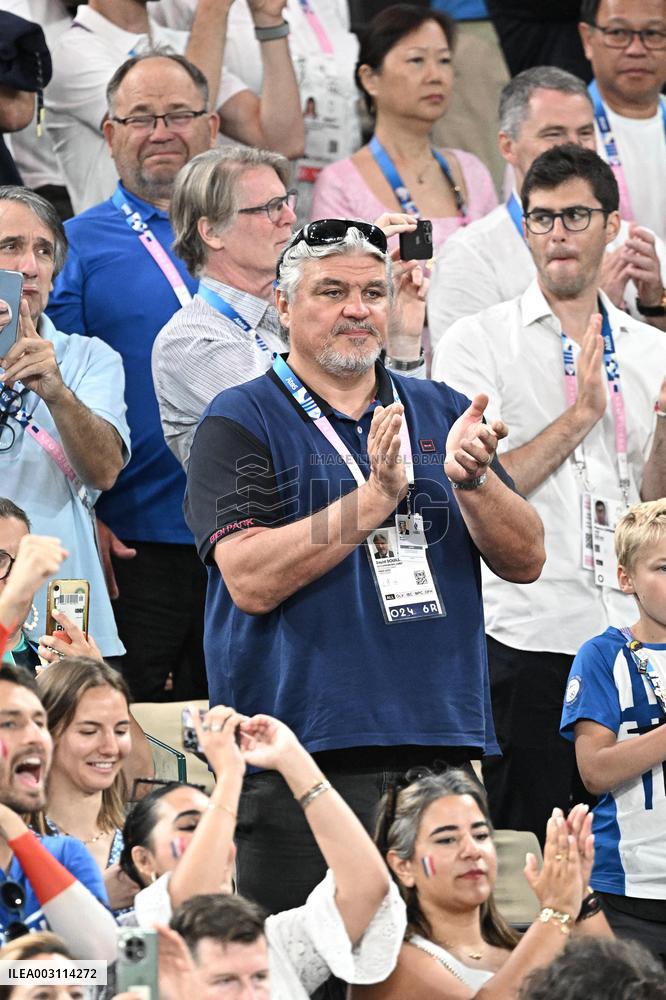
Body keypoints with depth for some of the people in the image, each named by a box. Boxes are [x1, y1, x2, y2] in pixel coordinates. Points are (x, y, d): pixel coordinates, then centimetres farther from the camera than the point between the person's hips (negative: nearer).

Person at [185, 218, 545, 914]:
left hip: (444, 743, 5)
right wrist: (379, 493, -19)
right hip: (304, 751, -4)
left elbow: (525, 561, 8)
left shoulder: (441, 413, 15)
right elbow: (252, 581, -13)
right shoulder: (239, 423, 0)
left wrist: (472, 480, -12)